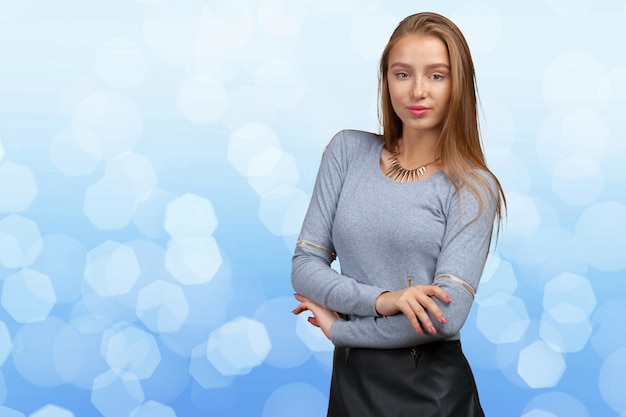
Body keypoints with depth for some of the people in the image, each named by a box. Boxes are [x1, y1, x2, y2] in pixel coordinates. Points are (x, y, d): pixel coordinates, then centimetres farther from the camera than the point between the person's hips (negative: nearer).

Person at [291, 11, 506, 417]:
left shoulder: (473, 187, -8)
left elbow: (446, 316, -16)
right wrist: (380, 300, -18)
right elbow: (305, 265, -3)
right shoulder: (348, 151, 1)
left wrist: (338, 327, -10)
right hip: (350, 380, 3)